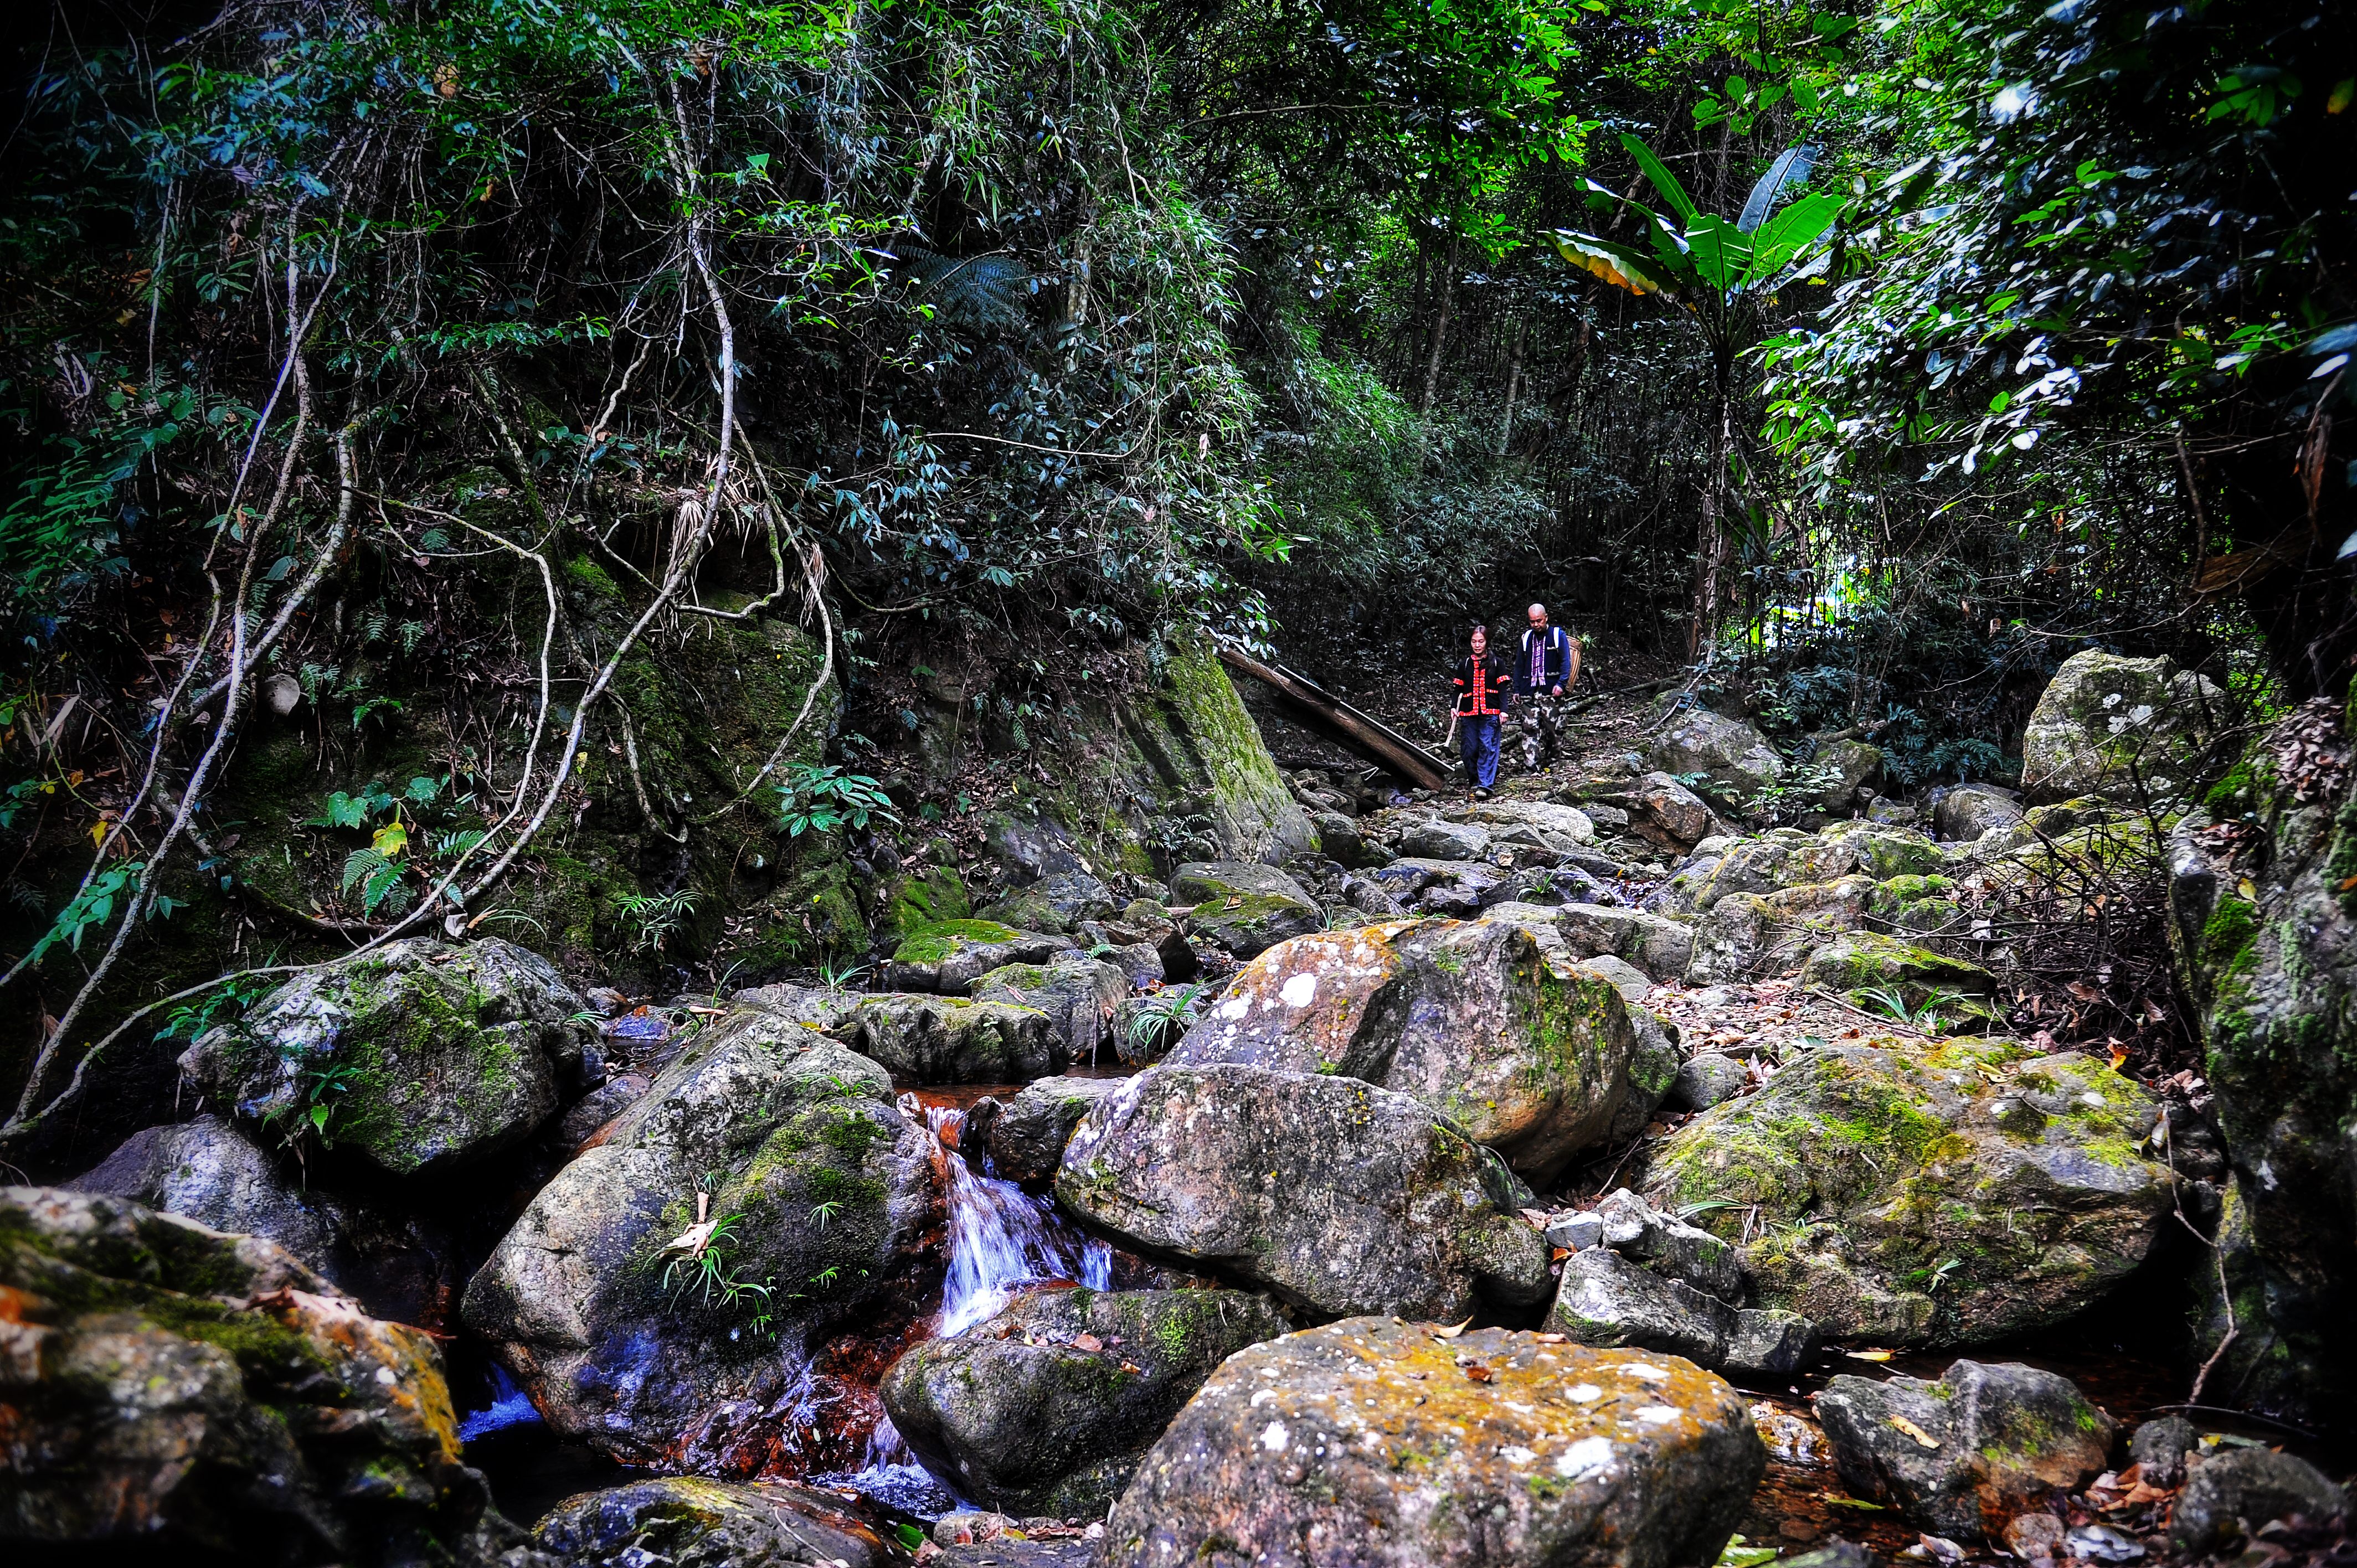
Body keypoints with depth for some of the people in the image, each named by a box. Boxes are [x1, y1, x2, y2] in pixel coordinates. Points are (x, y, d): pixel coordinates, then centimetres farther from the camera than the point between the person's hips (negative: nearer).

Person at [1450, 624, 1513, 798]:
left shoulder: (1497, 663, 8)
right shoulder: (1465, 664, 13)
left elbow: (1503, 689, 5)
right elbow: (1459, 689, 16)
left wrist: (1503, 710, -5)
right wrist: (1454, 708, 3)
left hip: (1490, 712, -2)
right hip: (1468, 713, 3)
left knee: (1488, 748, -11)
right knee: (1470, 749, -1)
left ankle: (1485, 785, -16)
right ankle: (1475, 780, 15)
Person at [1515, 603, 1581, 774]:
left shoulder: (1558, 635, 5)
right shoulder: (1526, 638, 15)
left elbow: (1566, 662, 1)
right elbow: (1519, 666, 20)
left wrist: (1561, 684, -12)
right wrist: (1516, 690, 13)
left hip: (1551, 691, -3)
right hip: (1529, 692, 3)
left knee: (1554, 728, -2)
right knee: (1530, 729, -5)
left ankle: (1549, 759, 17)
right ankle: (1531, 767, -6)